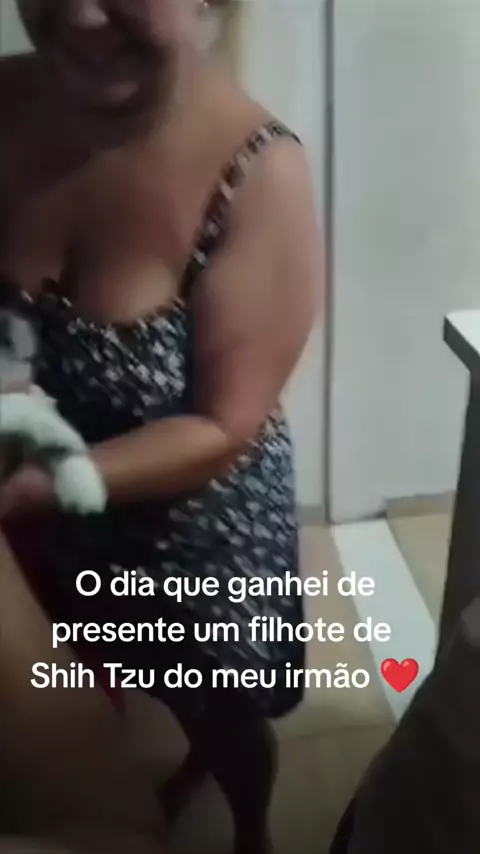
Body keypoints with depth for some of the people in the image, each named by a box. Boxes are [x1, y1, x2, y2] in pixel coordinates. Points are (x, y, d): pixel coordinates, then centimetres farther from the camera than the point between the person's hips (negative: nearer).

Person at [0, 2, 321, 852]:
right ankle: (196, 755, 69)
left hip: (197, 525, -4)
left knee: (223, 709, 24)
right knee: (149, 677, 32)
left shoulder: (257, 173, -28)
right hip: (71, 522, 5)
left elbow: (223, 429, -25)